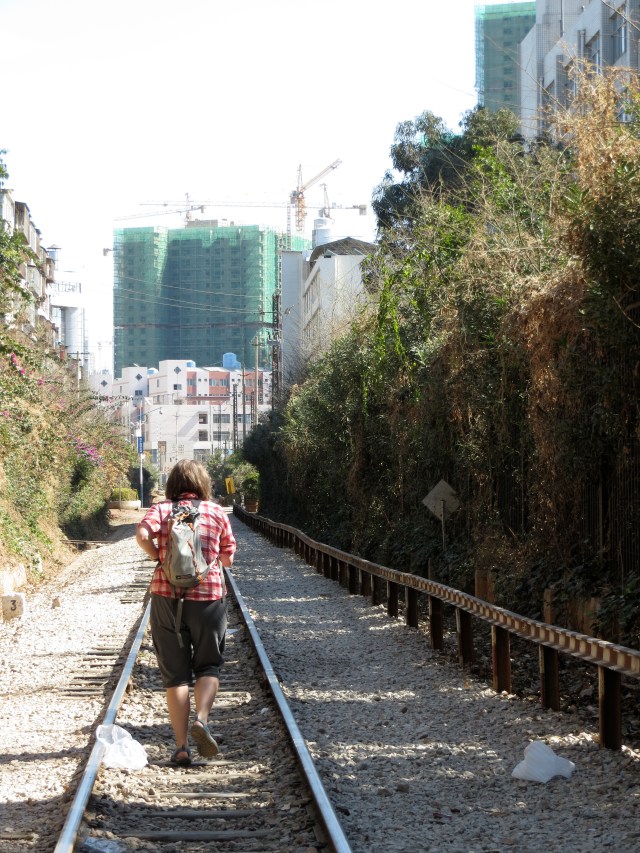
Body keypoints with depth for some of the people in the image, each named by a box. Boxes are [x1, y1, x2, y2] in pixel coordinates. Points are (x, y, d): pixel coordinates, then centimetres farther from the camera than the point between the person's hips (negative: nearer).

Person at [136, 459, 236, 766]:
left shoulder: (161, 509, 3)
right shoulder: (216, 512, 6)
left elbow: (142, 535, -16)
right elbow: (228, 558, 10)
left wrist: (158, 556, 1)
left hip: (166, 595, 0)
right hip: (208, 596, 0)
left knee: (175, 674, 8)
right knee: (208, 666, 15)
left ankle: (181, 747, 5)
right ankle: (201, 719, -12)